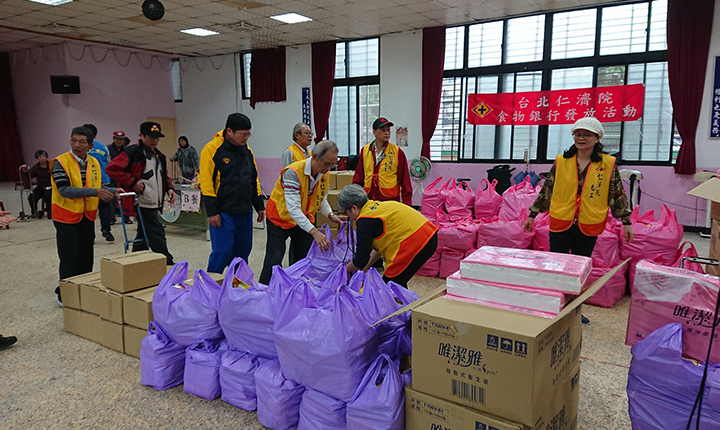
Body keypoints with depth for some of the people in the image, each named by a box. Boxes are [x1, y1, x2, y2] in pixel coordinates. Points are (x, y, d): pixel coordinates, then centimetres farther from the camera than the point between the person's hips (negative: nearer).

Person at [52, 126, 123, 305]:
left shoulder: (94, 163, 5)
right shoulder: (61, 162, -14)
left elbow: (98, 185, 14)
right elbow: (64, 190, -24)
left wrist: (113, 191, -5)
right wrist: (94, 192, -29)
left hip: (88, 216, 6)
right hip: (67, 216, -6)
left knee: (86, 256, 14)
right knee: (70, 258, -1)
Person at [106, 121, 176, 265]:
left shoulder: (158, 155, 17)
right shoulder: (133, 152, -10)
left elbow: (164, 176, 27)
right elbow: (112, 168, -15)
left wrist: (169, 188, 7)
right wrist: (132, 183, -18)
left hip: (154, 205, 9)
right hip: (144, 204, -9)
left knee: (143, 237, 18)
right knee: (158, 237, -10)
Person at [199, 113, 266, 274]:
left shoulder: (247, 150, 12)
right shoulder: (212, 149, -9)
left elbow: (254, 180, 19)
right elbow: (206, 182, -13)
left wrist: (259, 206, 16)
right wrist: (211, 211, -16)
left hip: (245, 212, 6)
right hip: (223, 213, -6)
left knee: (242, 252, 11)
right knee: (222, 252, -7)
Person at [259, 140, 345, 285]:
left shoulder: (325, 175, -8)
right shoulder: (293, 172, -31)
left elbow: (322, 200, 7)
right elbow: (293, 208, -37)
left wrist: (330, 215, -14)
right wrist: (314, 231, -44)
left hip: (304, 220, 6)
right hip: (280, 218, -6)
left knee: (304, 258, 9)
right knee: (274, 259, -5)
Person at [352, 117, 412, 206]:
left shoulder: (397, 152, -1)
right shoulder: (365, 151, 7)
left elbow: (405, 180, 0)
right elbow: (358, 178, 12)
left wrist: (407, 203, -3)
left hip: (390, 200, -2)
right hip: (368, 201, 3)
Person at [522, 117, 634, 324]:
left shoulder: (608, 164, 1)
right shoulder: (561, 162, 2)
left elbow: (618, 195, 6)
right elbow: (546, 190, 8)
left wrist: (626, 222, 3)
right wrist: (532, 214, 8)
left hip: (588, 227, 1)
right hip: (561, 224, 0)